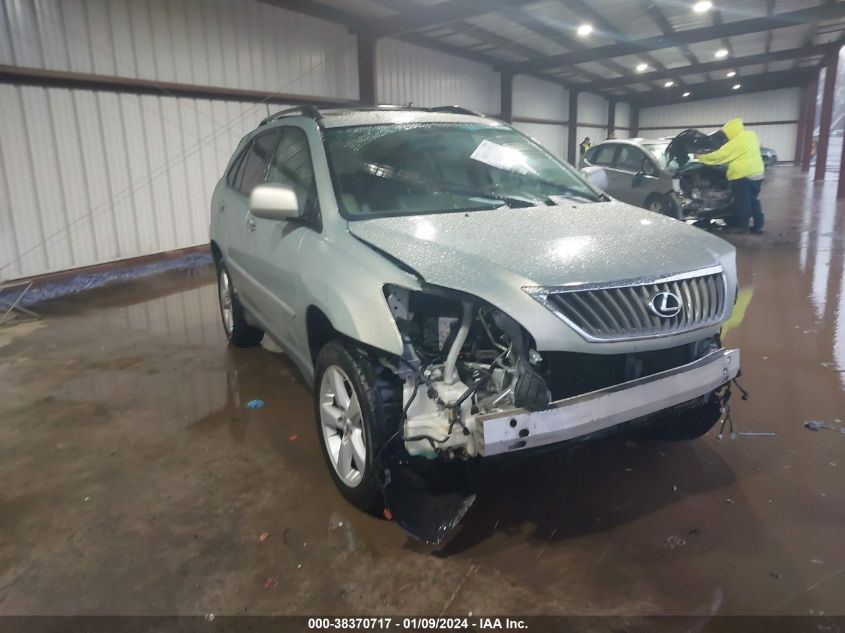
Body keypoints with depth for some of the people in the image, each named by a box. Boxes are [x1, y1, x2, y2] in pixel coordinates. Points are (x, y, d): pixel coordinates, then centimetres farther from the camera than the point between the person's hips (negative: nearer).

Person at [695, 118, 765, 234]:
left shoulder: (735, 143, -15)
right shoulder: (751, 135, 10)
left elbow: (718, 156, -11)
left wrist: (700, 157, -2)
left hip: (743, 176, -9)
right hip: (757, 173, 9)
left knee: (742, 203, 0)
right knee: (754, 201, 15)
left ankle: (742, 226, 6)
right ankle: (759, 225, 17)